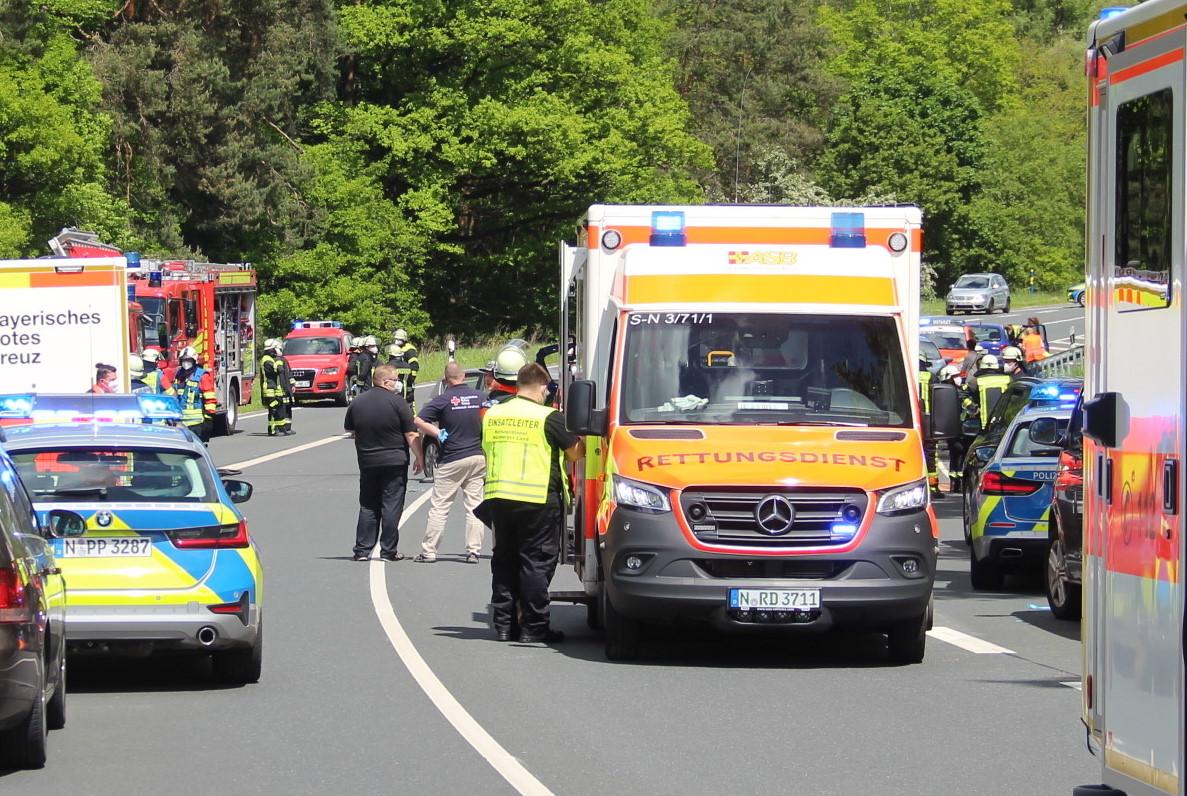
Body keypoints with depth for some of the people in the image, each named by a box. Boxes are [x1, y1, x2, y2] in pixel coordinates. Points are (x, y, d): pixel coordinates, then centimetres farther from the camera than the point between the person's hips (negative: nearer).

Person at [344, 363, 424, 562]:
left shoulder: (357, 403, 3)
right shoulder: (397, 402, -11)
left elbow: (349, 428, 17)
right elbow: (411, 435, -12)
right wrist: (420, 458, -2)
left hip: (367, 462, 4)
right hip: (395, 462, -4)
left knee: (368, 506, 12)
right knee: (392, 506, 1)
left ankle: (362, 550, 9)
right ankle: (388, 551, 0)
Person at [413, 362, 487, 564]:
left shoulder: (444, 400, -9)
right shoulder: (480, 397, 3)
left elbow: (418, 421, -15)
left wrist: (437, 433, -7)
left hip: (451, 460, -4)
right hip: (478, 457, 4)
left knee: (439, 507, 1)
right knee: (474, 506, 7)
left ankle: (428, 551, 2)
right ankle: (473, 551, 3)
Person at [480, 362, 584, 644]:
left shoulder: (492, 415, 9)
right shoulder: (549, 418, -9)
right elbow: (575, 452, -4)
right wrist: (581, 437, 16)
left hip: (498, 497, 5)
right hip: (539, 500, -5)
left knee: (504, 560, 13)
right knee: (536, 563, 0)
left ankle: (503, 624, 13)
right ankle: (533, 626, -1)